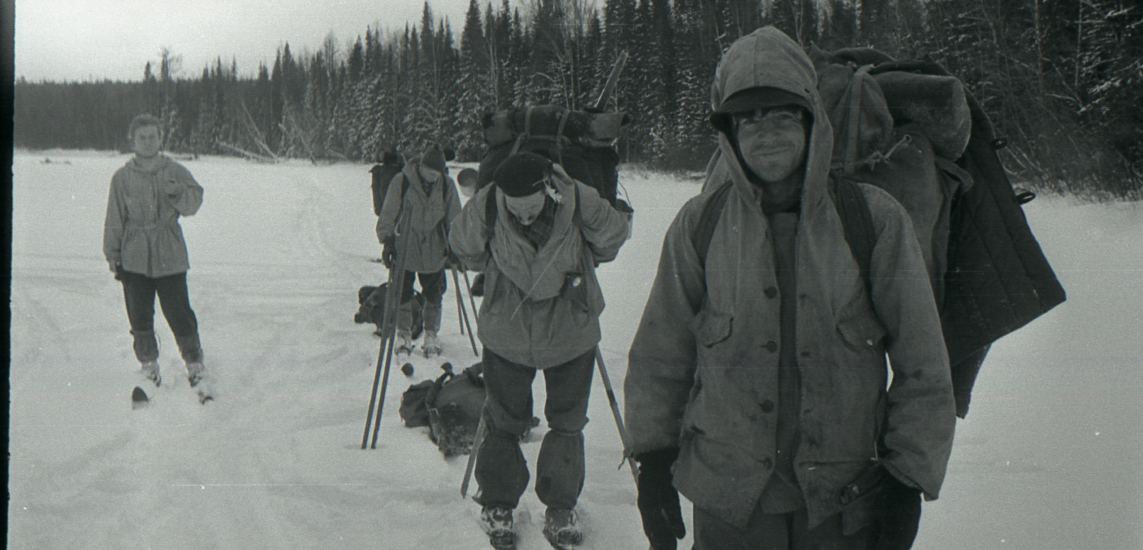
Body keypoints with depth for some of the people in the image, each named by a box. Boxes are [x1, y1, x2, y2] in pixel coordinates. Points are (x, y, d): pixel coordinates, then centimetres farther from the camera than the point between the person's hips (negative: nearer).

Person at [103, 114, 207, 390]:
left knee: (179, 313, -3)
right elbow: (114, 220, 9)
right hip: (135, 258, 1)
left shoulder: (175, 171, 4)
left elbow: (193, 204, -1)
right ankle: (149, 362, 24)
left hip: (170, 255, -1)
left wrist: (178, 193, -22)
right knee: (140, 315, 6)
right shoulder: (122, 177, 4)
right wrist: (112, 254, 7)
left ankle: (194, 360, 13)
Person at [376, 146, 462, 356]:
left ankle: (431, 335, 23)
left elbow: (454, 219, 9)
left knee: (433, 295, 7)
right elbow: (388, 214, -3)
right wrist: (387, 241, -7)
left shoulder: (447, 185, -2)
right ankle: (403, 335, 21)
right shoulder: (401, 182, -10)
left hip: (434, 251, 2)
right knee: (402, 293, 4)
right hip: (405, 248, -2)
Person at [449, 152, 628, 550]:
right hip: (506, 333, 0)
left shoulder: (580, 203, -23)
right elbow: (464, 248, 2)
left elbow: (612, 239, 1)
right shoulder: (485, 208, -22)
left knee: (568, 423, 12)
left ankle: (561, 507, 30)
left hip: (571, 333, 0)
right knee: (504, 422, 11)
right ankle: (497, 504, 30)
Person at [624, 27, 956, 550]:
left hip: (845, 503, 0)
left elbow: (922, 366, 0)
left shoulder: (875, 219, -6)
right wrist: (653, 457, 7)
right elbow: (659, 356, 8)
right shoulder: (700, 224, -3)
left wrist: (907, 479, -1)